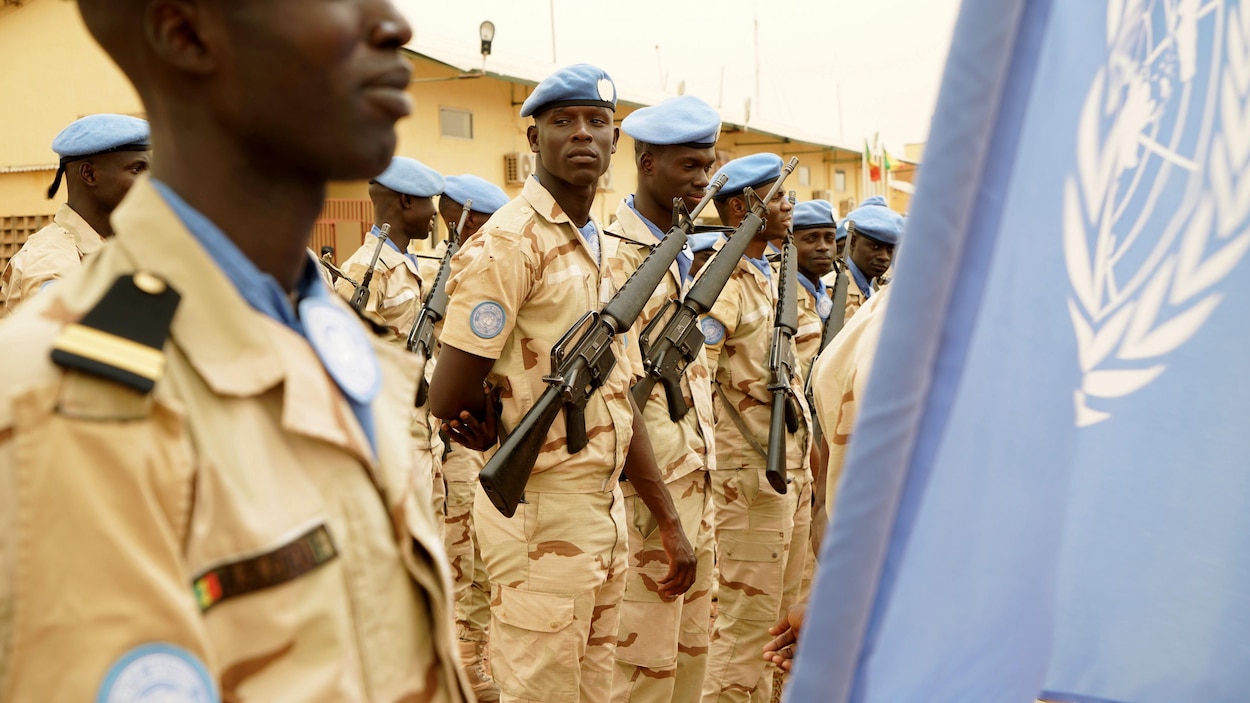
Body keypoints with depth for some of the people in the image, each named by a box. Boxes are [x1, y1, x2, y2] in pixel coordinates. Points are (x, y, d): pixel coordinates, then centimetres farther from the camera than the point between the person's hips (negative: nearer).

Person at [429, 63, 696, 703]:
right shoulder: (510, 242, -12)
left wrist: (669, 521, 11)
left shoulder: (600, 248, 14)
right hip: (544, 513, -8)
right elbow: (449, 398, -17)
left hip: (603, 508, 8)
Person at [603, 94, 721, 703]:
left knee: (690, 653, 15)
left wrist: (701, 486, 15)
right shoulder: (618, 258, -14)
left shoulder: (681, 254, 14)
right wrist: (661, 508, -19)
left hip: (695, 486, 9)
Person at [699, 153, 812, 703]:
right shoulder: (722, 283, -13)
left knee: (779, 612, 15)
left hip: (792, 469, 9)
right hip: (750, 474, -9)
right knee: (746, 618, -3)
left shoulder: (771, 277, 16)